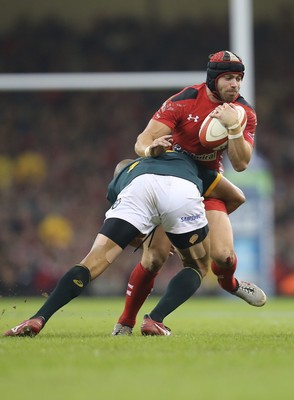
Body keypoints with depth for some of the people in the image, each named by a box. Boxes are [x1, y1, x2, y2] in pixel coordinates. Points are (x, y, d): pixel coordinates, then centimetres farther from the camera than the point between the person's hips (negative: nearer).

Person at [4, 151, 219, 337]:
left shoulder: (118, 181, 43)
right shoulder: (187, 160, 47)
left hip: (137, 189, 0)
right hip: (183, 191, 0)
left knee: (95, 262, 3)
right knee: (198, 267, 21)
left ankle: (38, 319, -11)